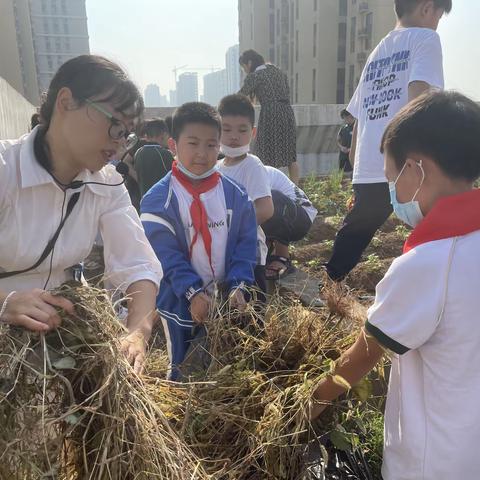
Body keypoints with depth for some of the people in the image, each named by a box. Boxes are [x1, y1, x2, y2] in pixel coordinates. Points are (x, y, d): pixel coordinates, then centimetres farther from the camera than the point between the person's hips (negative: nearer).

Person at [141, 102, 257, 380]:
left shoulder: (234, 194, -2)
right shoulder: (159, 198, -12)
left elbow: (245, 242, -3)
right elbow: (165, 252, -15)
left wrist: (238, 285, -14)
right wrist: (193, 292, -22)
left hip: (225, 298, 3)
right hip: (180, 301, -3)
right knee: (184, 370, 17)